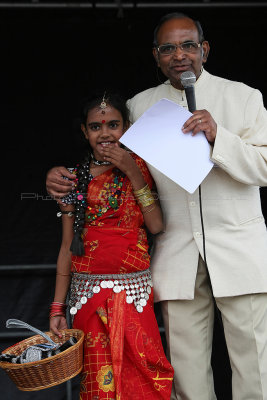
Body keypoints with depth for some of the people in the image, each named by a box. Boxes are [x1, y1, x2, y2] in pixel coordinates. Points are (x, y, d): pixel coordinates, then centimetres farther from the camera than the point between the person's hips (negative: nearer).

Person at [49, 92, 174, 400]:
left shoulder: (139, 167, 5)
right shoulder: (74, 178, 6)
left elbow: (157, 225, -6)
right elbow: (68, 247, 8)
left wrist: (133, 173, -10)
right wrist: (57, 307, 5)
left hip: (133, 291, -1)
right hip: (88, 293, 1)